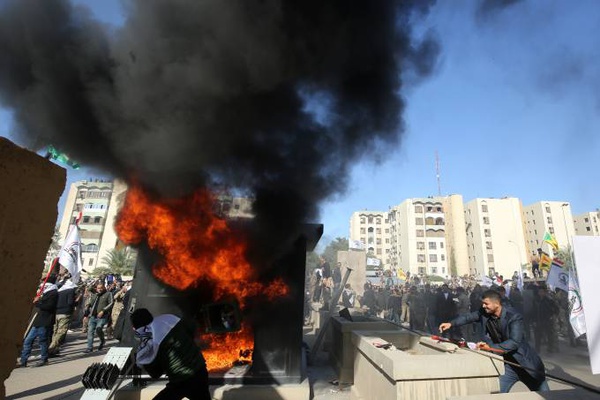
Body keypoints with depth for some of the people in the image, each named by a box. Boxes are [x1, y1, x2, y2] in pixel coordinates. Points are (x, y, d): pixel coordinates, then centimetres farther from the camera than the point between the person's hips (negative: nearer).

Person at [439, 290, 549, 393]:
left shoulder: (514, 317, -26)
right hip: (506, 363, 4)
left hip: (525, 363, -4)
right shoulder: (484, 313, -10)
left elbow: (515, 342, -32)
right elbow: (468, 317, -1)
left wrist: (491, 347, -38)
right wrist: (451, 323, -16)